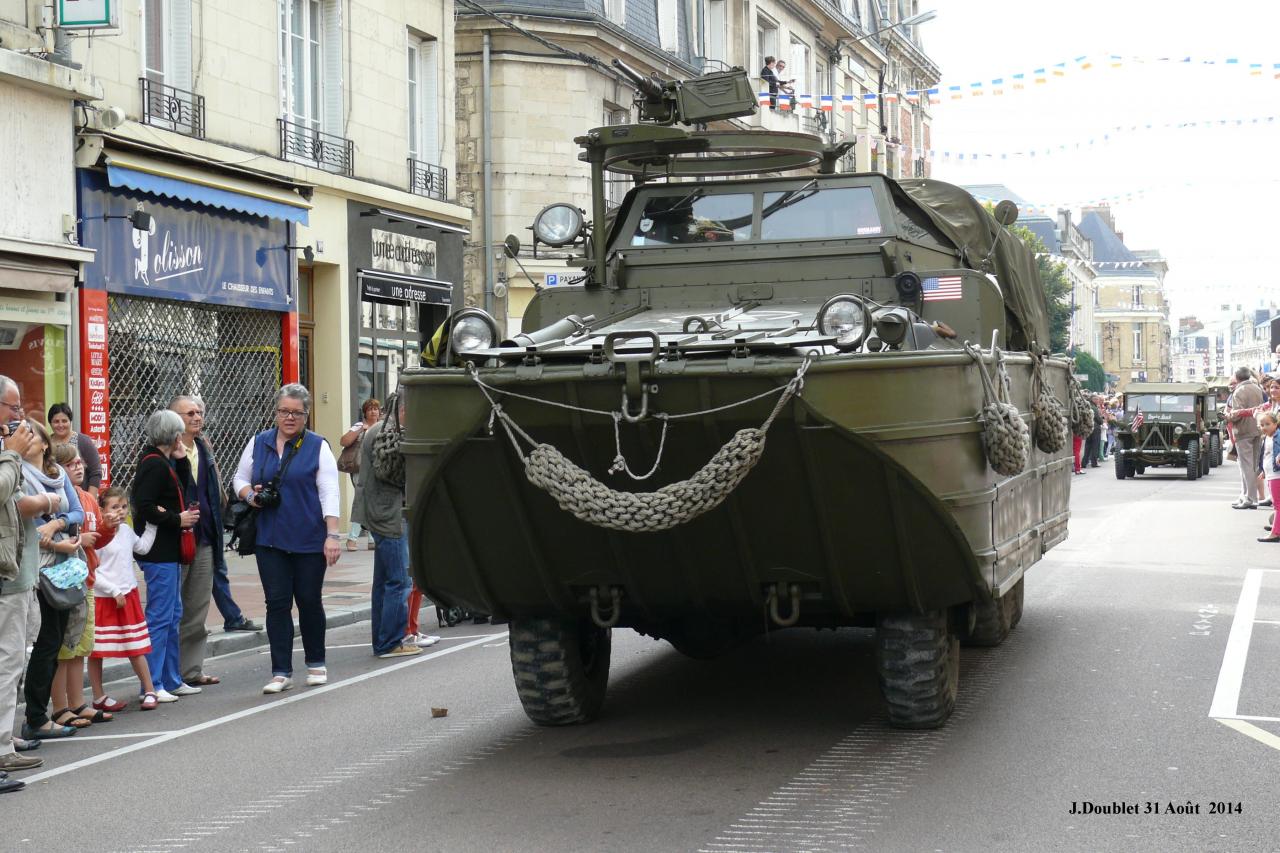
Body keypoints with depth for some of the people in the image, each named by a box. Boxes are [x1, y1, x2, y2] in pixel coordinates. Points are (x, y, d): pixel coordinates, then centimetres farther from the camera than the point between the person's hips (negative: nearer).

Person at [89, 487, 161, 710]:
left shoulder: (126, 530, 7)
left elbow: (143, 547, 26)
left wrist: (152, 525, 20)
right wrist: (115, 592, -16)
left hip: (128, 595, 6)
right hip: (103, 598, -6)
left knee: (136, 649, 10)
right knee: (96, 650, 5)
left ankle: (150, 691, 17)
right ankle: (99, 697, 14)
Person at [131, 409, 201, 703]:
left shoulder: (163, 462, 14)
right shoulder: (154, 464, -16)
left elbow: (184, 492, 17)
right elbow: (145, 507, -23)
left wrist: (182, 460, 8)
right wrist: (177, 519, -16)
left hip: (168, 551, 10)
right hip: (159, 552, -10)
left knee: (173, 616, 15)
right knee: (160, 617, -7)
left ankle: (172, 680, 22)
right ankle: (152, 685, -3)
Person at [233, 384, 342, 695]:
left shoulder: (318, 447, -1)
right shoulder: (258, 443, 9)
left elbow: (329, 493, -6)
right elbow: (240, 479, 18)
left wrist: (333, 534, -15)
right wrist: (250, 495, -5)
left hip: (309, 540, -2)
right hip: (269, 539, 2)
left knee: (309, 601, 6)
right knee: (277, 603, 0)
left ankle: (316, 664, 25)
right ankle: (281, 672, 4)